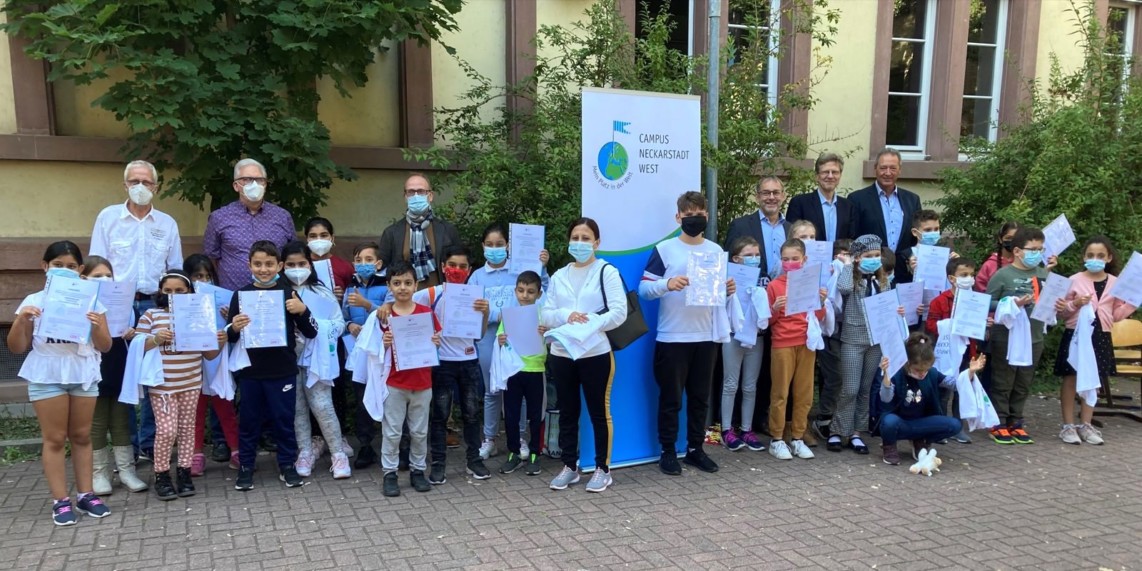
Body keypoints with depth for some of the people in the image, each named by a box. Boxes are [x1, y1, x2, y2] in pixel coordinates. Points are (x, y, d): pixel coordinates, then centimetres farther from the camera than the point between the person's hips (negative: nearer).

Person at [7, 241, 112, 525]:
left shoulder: (91, 300, 4)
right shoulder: (34, 301, 1)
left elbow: (105, 346, 4)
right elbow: (16, 348, 3)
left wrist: (97, 326, -15)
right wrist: (21, 321, -13)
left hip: (84, 375, 2)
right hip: (47, 376, -1)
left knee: (82, 436, 8)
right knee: (55, 438, 2)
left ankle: (85, 495, 16)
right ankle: (60, 501, 7)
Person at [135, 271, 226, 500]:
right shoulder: (150, 315, 0)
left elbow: (208, 354, 6)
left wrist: (220, 343, -14)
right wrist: (155, 339, -20)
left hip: (191, 384, 2)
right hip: (162, 385, -2)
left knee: (186, 428, 9)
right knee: (166, 430, -4)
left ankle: (184, 473, 20)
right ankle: (161, 475, 12)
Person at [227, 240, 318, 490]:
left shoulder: (288, 293, -2)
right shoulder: (241, 294, 1)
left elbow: (311, 332, -1)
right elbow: (231, 337, 6)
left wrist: (302, 310, -19)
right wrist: (234, 328, -16)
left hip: (282, 371, -1)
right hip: (250, 370, 1)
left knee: (284, 418, 9)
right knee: (249, 419, 12)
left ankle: (287, 465, 24)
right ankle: (245, 466, 26)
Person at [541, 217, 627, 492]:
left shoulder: (607, 271, -1)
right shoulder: (559, 276, 13)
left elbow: (619, 312, -10)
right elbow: (545, 315, 7)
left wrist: (591, 323, -19)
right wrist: (566, 316, -12)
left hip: (596, 353, -4)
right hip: (561, 353, 5)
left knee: (599, 411, 4)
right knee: (567, 412, 12)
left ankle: (603, 468, 15)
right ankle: (569, 466, 23)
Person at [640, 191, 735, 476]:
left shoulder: (716, 251, 10)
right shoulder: (664, 249, -4)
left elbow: (720, 291, 16)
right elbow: (643, 289, -10)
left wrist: (728, 290, -7)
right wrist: (667, 284, -27)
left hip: (706, 337, 4)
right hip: (672, 338, -4)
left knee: (700, 397, 12)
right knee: (671, 398, 3)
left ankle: (695, 449, 25)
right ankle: (668, 452, 15)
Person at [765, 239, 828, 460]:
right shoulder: (774, 285, 0)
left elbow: (818, 318, 11)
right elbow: (768, 320, 2)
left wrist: (821, 303, -8)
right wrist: (775, 309, -18)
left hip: (806, 343, 3)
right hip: (783, 344, -3)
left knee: (804, 392, 5)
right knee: (780, 392, 0)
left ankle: (798, 438, 14)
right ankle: (776, 440, 6)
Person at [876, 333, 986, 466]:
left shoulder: (932, 374, -4)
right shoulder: (897, 375, -19)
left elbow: (955, 383, 5)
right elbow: (886, 399, -32)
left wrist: (970, 371, -12)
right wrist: (885, 374, -46)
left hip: (920, 423, 5)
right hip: (898, 421, -5)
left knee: (954, 425, -17)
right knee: (889, 422, -42)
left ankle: (920, 442, 9)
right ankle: (888, 446, -4)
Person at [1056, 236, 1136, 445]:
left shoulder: (1116, 283, 5)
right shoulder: (1074, 280, -4)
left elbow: (1117, 315, 9)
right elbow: (1061, 312, -1)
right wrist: (1075, 304, -19)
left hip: (1101, 336, 3)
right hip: (1076, 334, -3)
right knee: (1071, 378, 1)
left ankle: (1085, 425, 20)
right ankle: (1068, 425, 9)